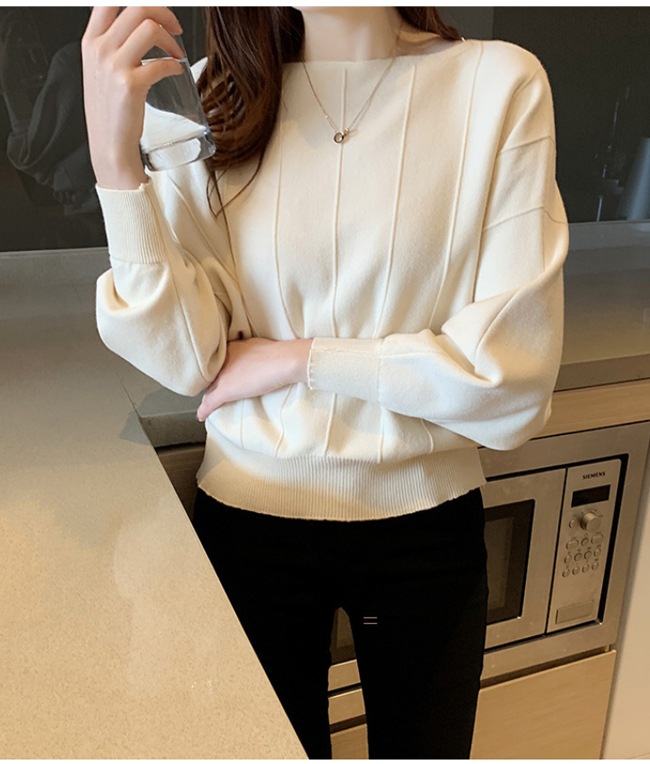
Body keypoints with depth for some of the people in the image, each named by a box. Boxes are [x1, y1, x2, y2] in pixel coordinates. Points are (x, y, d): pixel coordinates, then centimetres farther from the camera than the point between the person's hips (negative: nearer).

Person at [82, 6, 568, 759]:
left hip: (425, 525, 0)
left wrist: (302, 359, -13)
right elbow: (188, 360, -11)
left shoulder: (499, 84, -11)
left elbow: (515, 368, -15)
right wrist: (117, 159, -20)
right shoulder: (214, 96, -4)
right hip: (249, 522, 1)